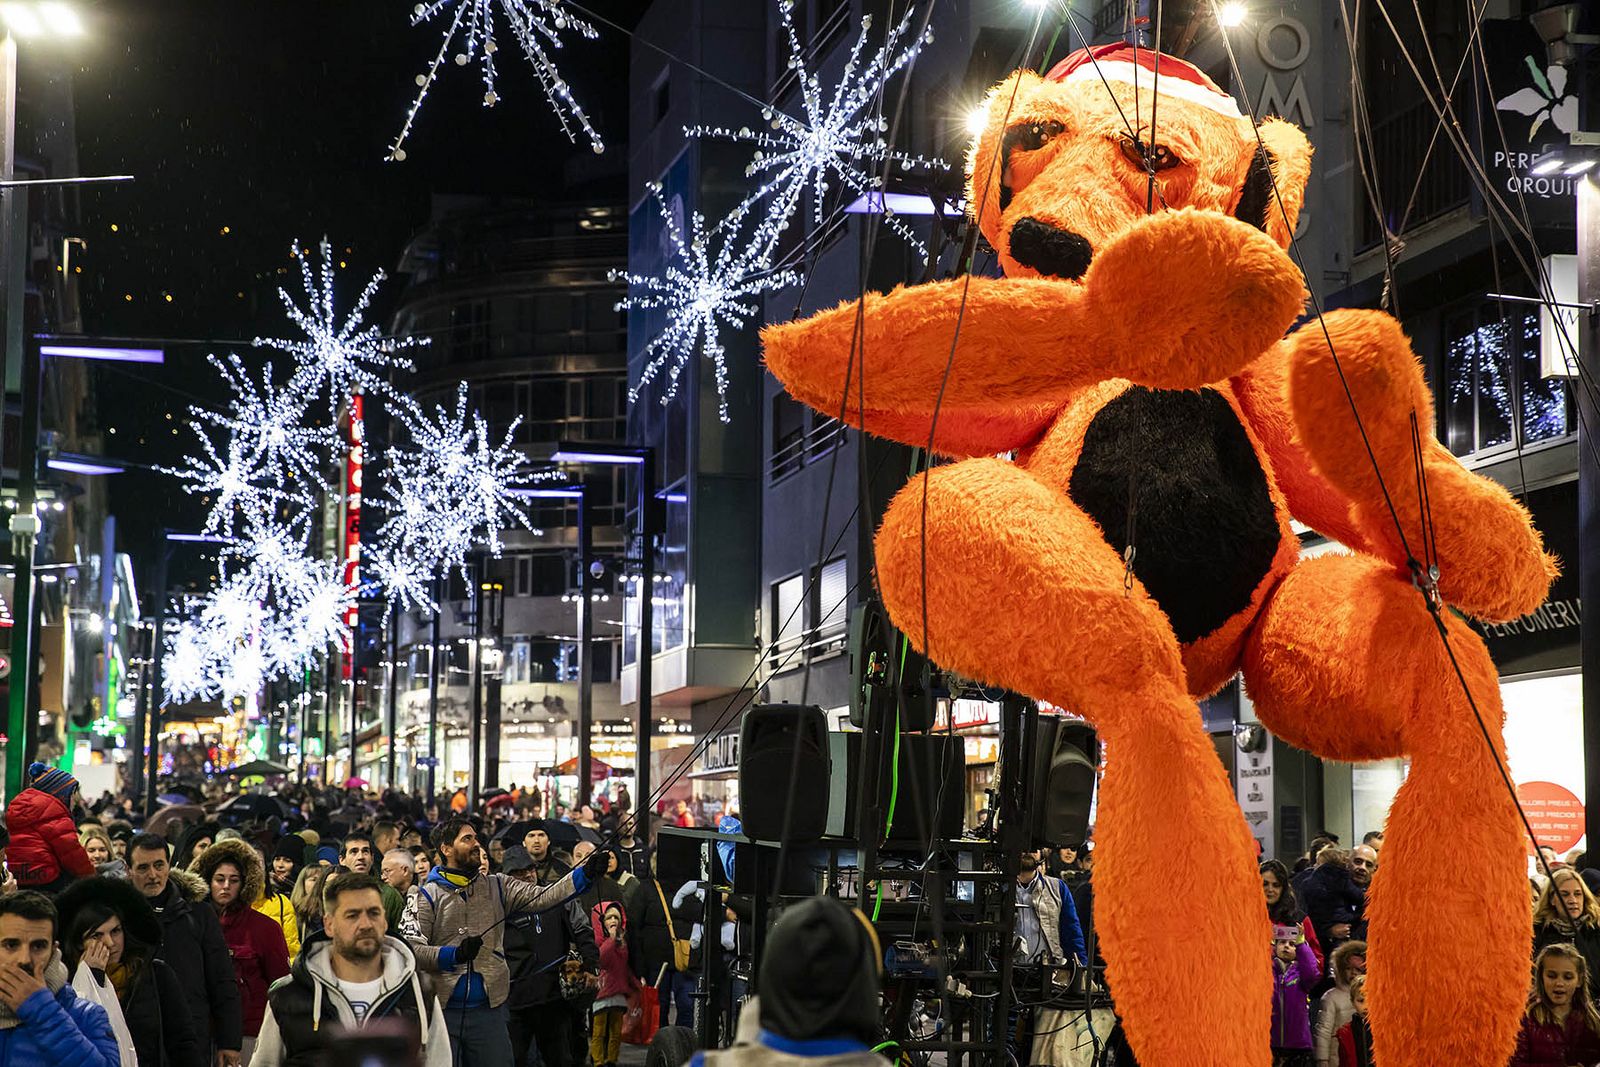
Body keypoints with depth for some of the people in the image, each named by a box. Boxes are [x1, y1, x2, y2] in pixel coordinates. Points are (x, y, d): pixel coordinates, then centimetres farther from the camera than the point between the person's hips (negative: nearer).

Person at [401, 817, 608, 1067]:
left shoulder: (496, 887, 9)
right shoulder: (426, 895, -1)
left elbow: (543, 897, -4)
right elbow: (412, 949, -10)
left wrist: (586, 873, -17)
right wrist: (454, 954, -22)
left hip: (489, 1009, 3)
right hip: (440, 1009, -3)